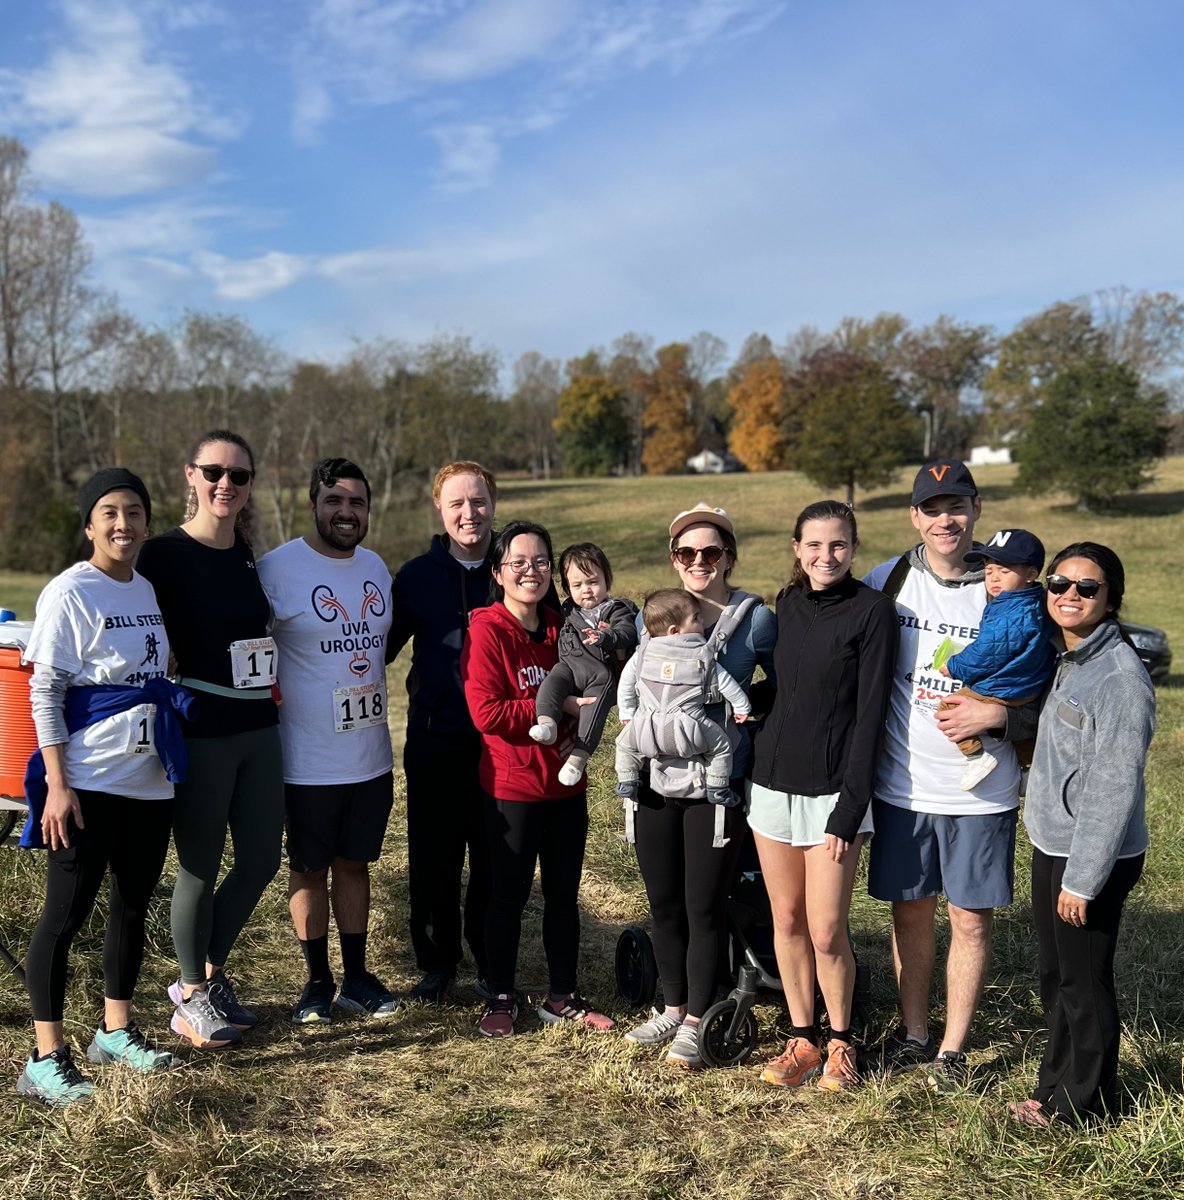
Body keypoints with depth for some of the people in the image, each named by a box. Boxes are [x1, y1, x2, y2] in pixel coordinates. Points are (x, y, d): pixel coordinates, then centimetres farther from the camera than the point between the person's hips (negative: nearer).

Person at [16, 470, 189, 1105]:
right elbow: (44, 692, -10)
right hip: (90, 783, -7)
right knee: (67, 911, -1)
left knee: (134, 904, 14)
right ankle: (46, 1058, 9)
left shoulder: (152, 590, 10)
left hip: (151, 781, 7)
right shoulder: (69, 593, -9)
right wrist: (56, 784, -15)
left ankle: (116, 1029, 30)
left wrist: (176, 761, 15)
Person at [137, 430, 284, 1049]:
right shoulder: (164, 554, -12)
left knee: (261, 861, 12)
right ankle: (192, 996, 26)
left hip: (259, 729, 6)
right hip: (201, 734, -6)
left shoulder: (247, 553, 7)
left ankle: (210, 974, 32)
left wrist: (273, 688, 12)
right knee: (200, 868, 7)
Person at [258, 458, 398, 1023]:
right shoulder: (276, 568, -12)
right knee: (309, 869, 9)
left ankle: (356, 977, 28)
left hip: (372, 756, 5)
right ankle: (317, 981, 25)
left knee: (355, 863, 16)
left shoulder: (376, 567, 8)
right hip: (308, 760, -5)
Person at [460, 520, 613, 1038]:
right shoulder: (486, 630, -11)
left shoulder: (560, 627, 8)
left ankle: (562, 996, 27)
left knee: (564, 894, 13)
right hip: (512, 786, -5)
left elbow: (587, 694, 19)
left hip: (566, 784, 6)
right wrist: (557, 706, -21)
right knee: (509, 895, 7)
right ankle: (500, 999, 23)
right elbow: (487, 713, -19)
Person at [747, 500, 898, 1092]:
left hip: (832, 791, -5)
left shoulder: (873, 610, -9)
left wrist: (849, 809, -15)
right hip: (773, 782, 5)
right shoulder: (788, 603, 8)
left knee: (826, 932, -1)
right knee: (787, 921, 11)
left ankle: (841, 1043, 21)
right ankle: (801, 1039, 26)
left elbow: (871, 712, -12)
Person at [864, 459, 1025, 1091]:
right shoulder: (888, 581, -1)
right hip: (902, 785, 2)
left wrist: (998, 714, -17)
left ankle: (953, 1048, 24)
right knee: (911, 911, 13)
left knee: (969, 918, 8)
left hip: (981, 792, -1)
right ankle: (914, 1033, 31)